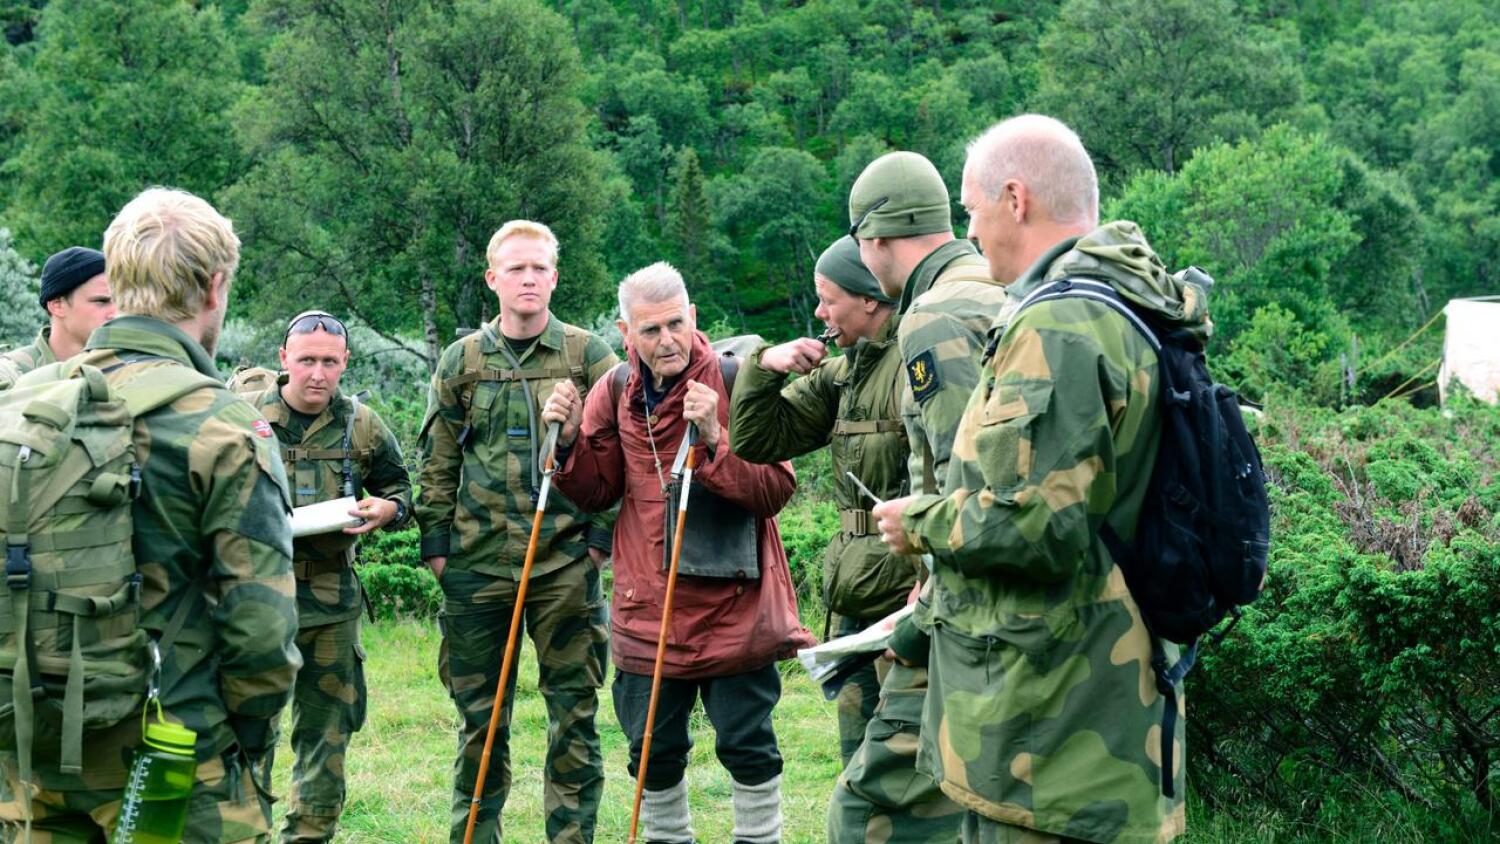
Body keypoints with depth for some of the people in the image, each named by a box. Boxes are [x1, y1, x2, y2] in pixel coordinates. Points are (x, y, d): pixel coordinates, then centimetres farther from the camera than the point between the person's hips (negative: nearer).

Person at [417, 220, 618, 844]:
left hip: (568, 559, -1)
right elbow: (438, 463, 11)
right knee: (480, 714, 9)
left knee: (574, 712, 2)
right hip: (478, 559, 1)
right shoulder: (461, 362, 7)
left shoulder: (589, 355, 3)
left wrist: (603, 535, -4)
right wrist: (435, 543, 5)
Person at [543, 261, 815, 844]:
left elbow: (776, 489, -15)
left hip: (734, 605, -4)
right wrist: (570, 440, -8)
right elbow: (596, 492, 9)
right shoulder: (616, 393, 3)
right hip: (648, 608, 4)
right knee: (653, 750, 13)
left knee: (747, 744, 5)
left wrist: (715, 441, -28)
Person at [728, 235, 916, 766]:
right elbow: (757, 441, 17)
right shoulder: (841, 374, 15)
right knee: (861, 766, 16)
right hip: (854, 602, 9)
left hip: (906, 594, -9)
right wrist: (764, 367, 1)